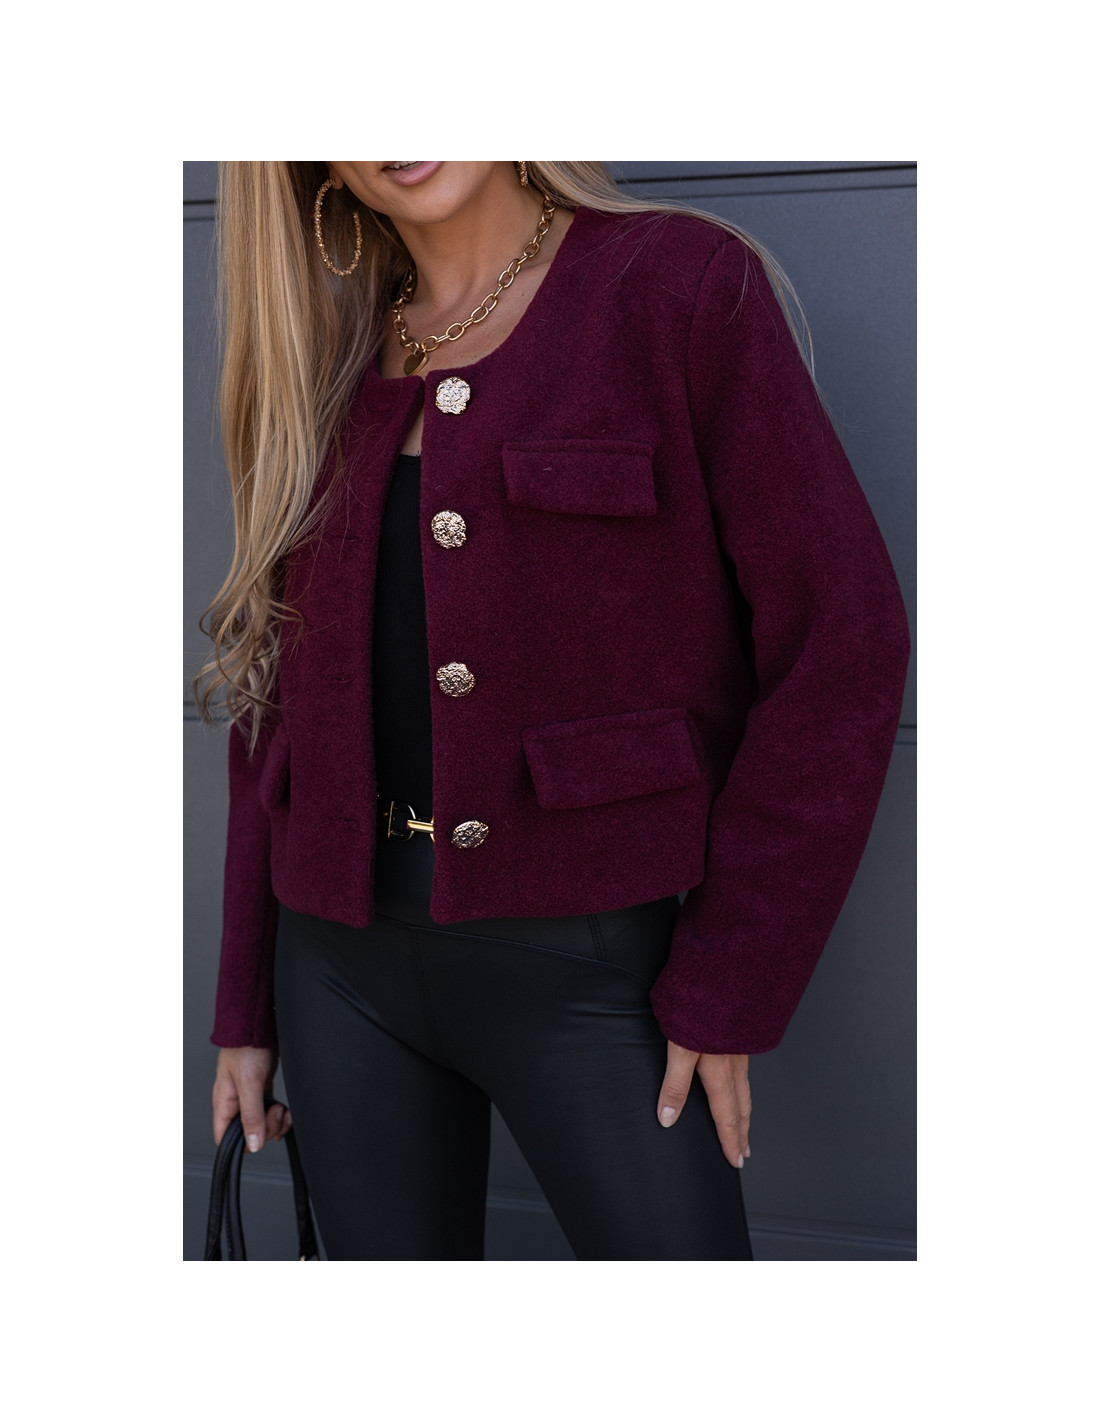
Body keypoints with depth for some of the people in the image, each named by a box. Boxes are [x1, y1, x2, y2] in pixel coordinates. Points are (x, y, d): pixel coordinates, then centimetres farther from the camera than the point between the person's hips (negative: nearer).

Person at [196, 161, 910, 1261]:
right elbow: (275, 698, 11)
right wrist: (246, 1011, 11)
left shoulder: (686, 282, -5)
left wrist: (727, 992, -11)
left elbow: (841, 640, -10)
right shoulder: (325, 366, 9)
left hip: (587, 958, -4)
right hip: (343, 961, 5)